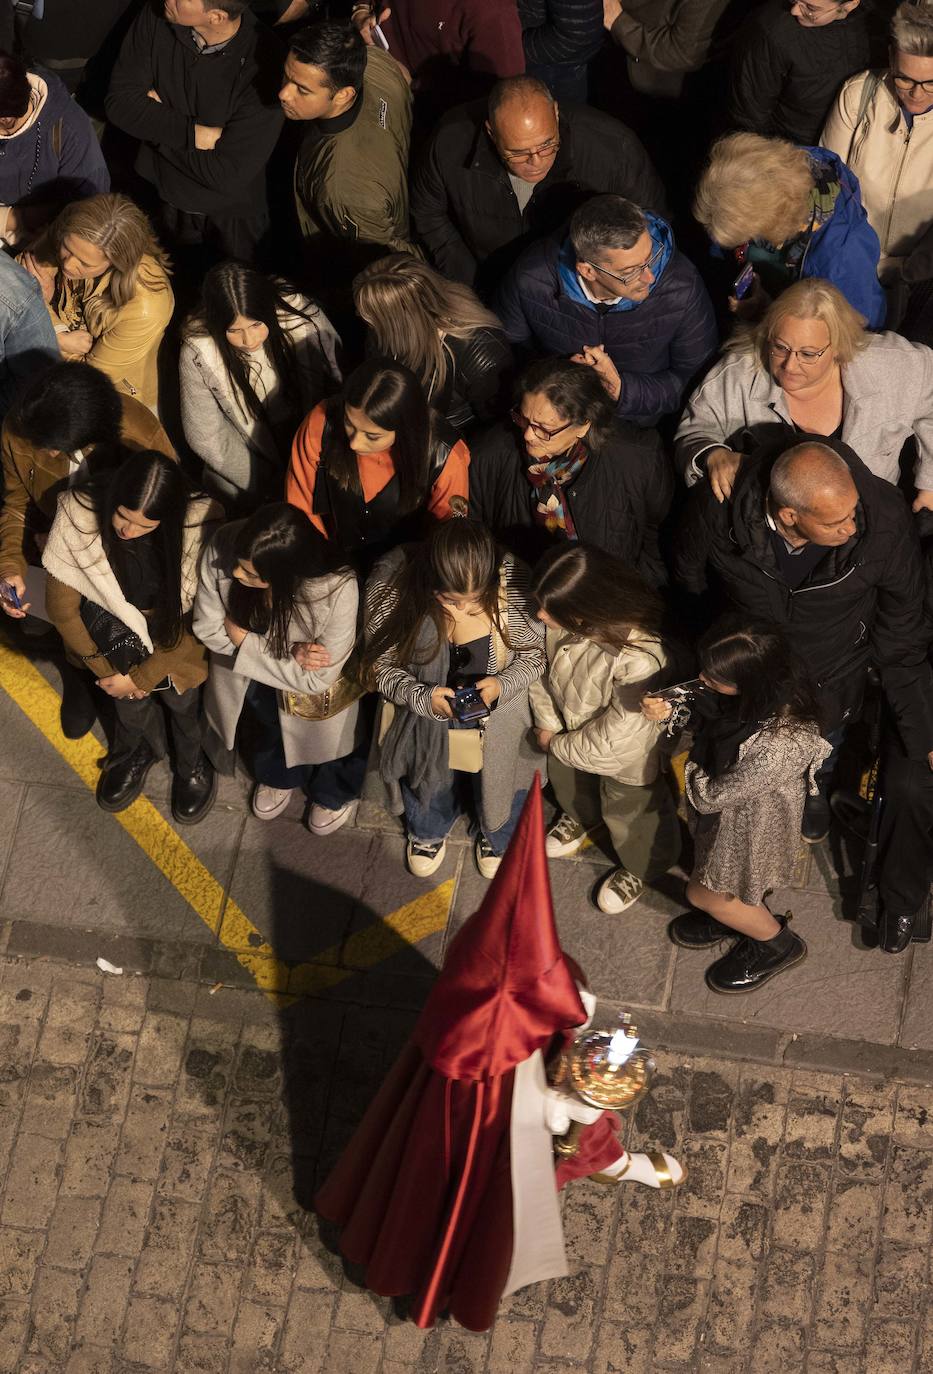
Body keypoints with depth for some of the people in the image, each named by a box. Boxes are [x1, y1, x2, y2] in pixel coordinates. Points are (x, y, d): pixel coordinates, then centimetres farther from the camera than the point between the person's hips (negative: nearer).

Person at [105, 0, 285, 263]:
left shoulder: (263, 61, -32)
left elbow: (228, 175, -29)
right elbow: (120, 103, -16)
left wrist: (157, 123, -20)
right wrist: (193, 132, -28)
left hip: (232, 219, -3)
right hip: (166, 196, 3)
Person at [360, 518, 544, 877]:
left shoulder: (512, 582, -32)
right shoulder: (391, 583, -31)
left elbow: (534, 653, -14)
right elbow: (379, 663, -17)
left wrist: (502, 684, -33)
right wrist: (421, 697, -33)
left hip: (495, 718, 0)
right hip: (422, 710, 0)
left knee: (498, 774, 27)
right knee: (426, 776, 29)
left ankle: (497, 836, 63)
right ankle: (429, 832, 65)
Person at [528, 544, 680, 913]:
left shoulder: (640, 661, -47)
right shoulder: (557, 622, -32)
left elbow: (613, 736, -33)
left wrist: (557, 745, -19)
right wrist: (548, 724, -12)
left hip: (626, 755, -5)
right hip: (570, 727, 5)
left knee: (628, 813, 24)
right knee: (567, 780, 35)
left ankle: (640, 867, 57)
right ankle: (580, 815, 71)